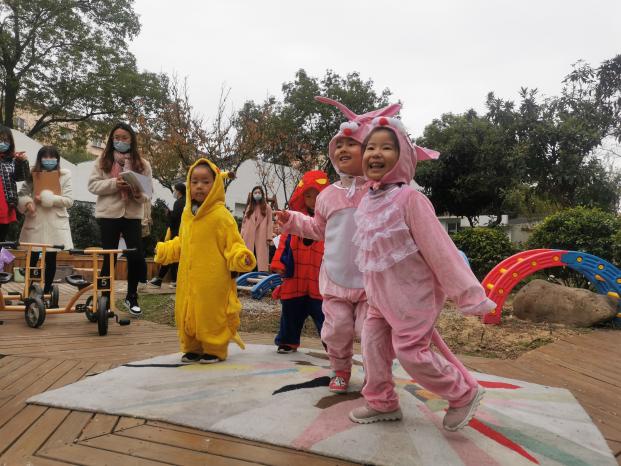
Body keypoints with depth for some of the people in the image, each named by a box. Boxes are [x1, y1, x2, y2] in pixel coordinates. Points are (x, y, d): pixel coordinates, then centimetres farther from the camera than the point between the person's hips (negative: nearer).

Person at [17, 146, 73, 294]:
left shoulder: (64, 175, 0)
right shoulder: (33, 175, 5)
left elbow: (69, 200, -7)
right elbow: (21, 194, 6)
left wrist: (47, 198, -14)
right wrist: (27, 202, -15)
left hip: (55, 224, -1)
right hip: (35, 223, 1)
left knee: (51, 259, 8)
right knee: (32, 258, 7)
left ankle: (46, 291, 21)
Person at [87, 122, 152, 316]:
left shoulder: (142, 163, 6)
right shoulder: (103, 160, 4)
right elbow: (92, 185, -2)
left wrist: (140, 195, -18)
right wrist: (114, 184, -17)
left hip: (133, 215, 1)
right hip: (108, 214, -1)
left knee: (136, 257, -2)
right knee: (109, 258, 3)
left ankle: (131, 297, 19)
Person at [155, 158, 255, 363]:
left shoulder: (221, 215, -12)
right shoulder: (187, 214, 9)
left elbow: (233, 246, -12)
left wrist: (241, 258, -30)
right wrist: (163, 250, 22)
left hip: (213, 282, -6)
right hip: (188, 280, 7)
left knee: (211, 315, 1)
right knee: (186, 314, 12)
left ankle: (215, 350, 20)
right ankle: (193, 348, 30)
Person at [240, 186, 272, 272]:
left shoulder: (267, 207, 5)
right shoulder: (249, 207, 16)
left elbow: (270, 223, 0)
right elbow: (244, 222, 13)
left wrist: (269, 237, -8)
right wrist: (242, 235, 4)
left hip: (261, 237, -3)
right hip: (249, 236, 3)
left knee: (261, 257, -4)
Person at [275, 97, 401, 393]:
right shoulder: (328, 195, 5)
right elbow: (319, 229, 19)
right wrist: (293, 220, 10)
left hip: (370, 279, -3)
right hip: (336, 278, 4)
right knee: (336, 330, 10)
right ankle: (341, 371, 35)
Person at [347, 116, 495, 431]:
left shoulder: (409, 198, -20)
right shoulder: (368, 200, 3)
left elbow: (439, 249, -21)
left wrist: (469, 295, -19)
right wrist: (370, 289, 21)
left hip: (411, 293, -7)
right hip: (380, 296, 7)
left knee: (410, 350, -3)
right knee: (373, 344, 11)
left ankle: (464, 393, 19)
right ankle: (381, 403, 31)